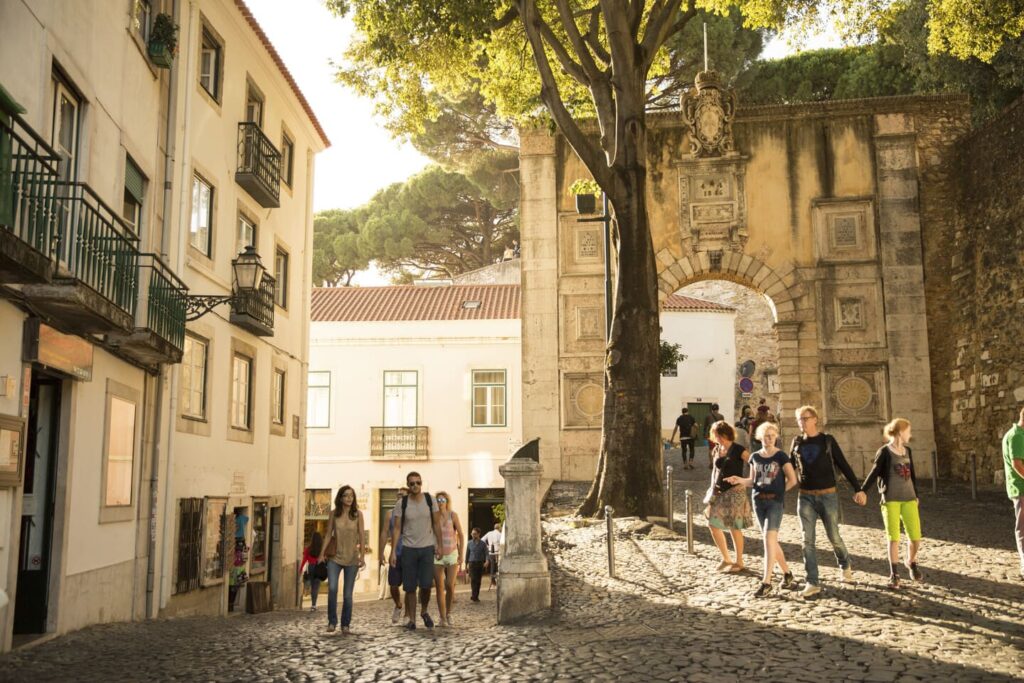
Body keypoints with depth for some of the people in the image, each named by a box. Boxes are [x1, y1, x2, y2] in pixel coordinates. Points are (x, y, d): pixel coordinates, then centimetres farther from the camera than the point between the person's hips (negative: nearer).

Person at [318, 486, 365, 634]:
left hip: (352, 558, 0)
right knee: (332, 589, -15)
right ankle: (332, 622, 2)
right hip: (335, 557, 1)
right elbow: (329, 534, 8)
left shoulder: (358, 514, -2)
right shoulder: (334, 514, 2)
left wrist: (362, 556, -9)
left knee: (347, 594, 2)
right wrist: (322, 553, 5)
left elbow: (361, 536, -3)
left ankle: (345, 625, 16)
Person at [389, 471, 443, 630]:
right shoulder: (402, 504, -4)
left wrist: (439, 545, 2)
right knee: (410, 587, 3)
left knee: (426, 585, -6)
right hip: (408, 549, 0)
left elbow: (436, 524, 5)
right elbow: (397, 528, -2)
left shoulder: (430, 500, -1)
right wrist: (393, 551, -7)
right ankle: (411, 619, 15)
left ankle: (424, 611, 20)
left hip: (427, 548, 0)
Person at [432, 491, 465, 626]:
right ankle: (443, 618, 5)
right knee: (440, 587, -3)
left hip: (452, 555, -1)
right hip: (437, 556, 1)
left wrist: (461, 555, -8)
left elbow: (461, 535, -4)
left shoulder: (453, 515, -8)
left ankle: (448, 612, 12)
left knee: (450, 585, -12)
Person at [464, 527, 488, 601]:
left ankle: (476, 596, 12)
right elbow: (467, 554, 12)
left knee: (478, 581, 4)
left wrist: (487, 561, -22)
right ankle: (473, 596, -16)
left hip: (480, 564, 1)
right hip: (472, 563, -1)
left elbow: (486, 553, -2)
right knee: (473, 580, -12)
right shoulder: (469, 543, 7)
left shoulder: (483, 544, 3)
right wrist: (466, 565, 12)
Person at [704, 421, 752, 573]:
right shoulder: (717, 449, 10)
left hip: (734, 492, -7)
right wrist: (712, 489, 14)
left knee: (734, 528, -1)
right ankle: (726, 559, 21)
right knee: (714, 525, 5)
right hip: (718, 492, 7)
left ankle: (739, 562, 13)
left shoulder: (738, 450, -10)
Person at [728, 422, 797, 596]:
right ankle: (787, 573, 28)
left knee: (769, 539, -14)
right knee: (771, 540, 10)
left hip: (775, 501, -5)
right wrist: (739, 480, -3)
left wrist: (779, 491, -2)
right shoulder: (755, 457, 8)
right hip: (758, 501, 5)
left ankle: (766, 583, -13)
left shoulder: (781, 456, -4)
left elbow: (792, 480, -2)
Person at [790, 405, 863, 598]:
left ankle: (845, 565, 37)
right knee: (808, 541, -3)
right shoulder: (797, 443, 6)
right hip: (805, 497, 2)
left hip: (828, 496, -2)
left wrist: (857, 489, -5)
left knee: (834, 537, 7)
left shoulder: (828, 440, -1)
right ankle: (812, 583, 1)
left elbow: (843, 466, 0)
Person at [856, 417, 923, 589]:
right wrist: (863, 490, -19)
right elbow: (874, 473, -9)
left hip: (908, 499, 5)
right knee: (894, 538, -2)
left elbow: (912, 475, 19)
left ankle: (911, 563, 31)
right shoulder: (884, 452, -6)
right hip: (890, 499, -5)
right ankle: (894, 574, 11)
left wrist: (916, 495, 20)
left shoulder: (907, 451, 11)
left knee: (915, 537, 1)